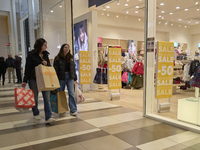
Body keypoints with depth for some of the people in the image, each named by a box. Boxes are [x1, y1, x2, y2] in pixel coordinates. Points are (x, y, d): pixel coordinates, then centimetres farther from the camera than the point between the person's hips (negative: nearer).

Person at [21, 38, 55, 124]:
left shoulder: (45, 54, 10)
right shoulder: (31, 55, -5)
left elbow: (49, 66, 16)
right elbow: (27, 68, -5)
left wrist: (46, 64, -8)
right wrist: (25, 81, -7)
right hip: (33, 79, -4)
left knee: (47, 98, -4)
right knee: (35, 98, 10)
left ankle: (48, 118, -5)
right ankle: (36, 114, 31)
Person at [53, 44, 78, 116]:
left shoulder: (71, 57, 10)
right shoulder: (57, 58, -1)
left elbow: (73, 68, 13)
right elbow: (55, 69, -3)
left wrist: (75, 79, 11)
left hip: (70, 77, 2)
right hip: (61, 77, -2)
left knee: (71, 93, -4)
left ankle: (73, 110, -1)